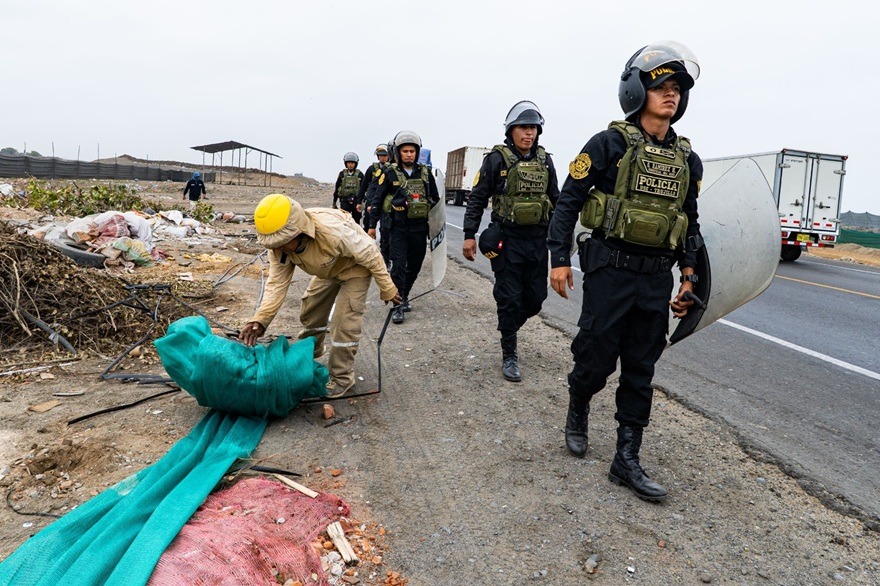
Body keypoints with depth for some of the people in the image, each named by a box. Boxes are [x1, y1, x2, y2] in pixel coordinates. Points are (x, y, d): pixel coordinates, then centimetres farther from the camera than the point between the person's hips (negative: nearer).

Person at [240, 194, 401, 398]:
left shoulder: (333, 231, -45)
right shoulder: (280, 245, -25)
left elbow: (370, 255, -30)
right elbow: (277, 283, -21)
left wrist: (387, 288, -17)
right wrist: (260, 319, -35)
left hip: (355, 267, -6)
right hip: (328, 270, 6)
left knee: (344, 322, -11)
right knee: (310, 312, 13)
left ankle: (342, 377, 6)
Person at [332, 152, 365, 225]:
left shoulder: (359, 175, 3)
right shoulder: (342, 174, 5)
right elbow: (336, 189, 10)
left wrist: (360, 202, -1)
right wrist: (334, 202, 10)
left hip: (356, 202, 0)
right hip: (344, 202, 0)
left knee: (356, 222, 8)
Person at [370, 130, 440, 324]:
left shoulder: (425, 173, 6)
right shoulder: (390, 174, -2)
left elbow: (436, 199, 16)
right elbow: (377, 200, 1)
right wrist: (372, 226, -4)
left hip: (420, 228, 4)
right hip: (399, 227, -3)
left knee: (415, 266, 12)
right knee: (399, 266, -9)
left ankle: (404, 296, 31)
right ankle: (397, 306, -3)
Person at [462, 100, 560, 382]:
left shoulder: (545, 160, 9)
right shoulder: (497, 159, -4)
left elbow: (555, 200, 16)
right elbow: (477, 198, -3)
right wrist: (469, 235, -9)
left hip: (538, 240, 5)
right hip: (508, 239, -4)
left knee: (536, 298, 8)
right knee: (510, 298, 0)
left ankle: (508, 325, 37)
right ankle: (509, 356, 13)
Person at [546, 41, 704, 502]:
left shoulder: (688, 160, 10)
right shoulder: (610, 144, -5)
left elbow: (690, 224, 17)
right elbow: (568, 201, -5)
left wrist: (689, 278, 12)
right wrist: (559, 259, -10)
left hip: (657, 279, 5)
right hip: (610, 271, -5)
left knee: (640, 372, 7)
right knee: (596, 359, 1)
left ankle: (626, 460, 17)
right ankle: (578, 411, 34)